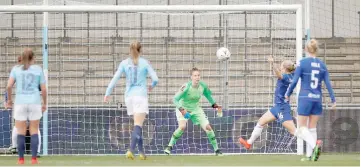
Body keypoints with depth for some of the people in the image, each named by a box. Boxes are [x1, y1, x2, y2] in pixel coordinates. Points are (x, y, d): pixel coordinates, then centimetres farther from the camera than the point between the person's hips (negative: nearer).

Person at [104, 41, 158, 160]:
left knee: (137, 125, 17)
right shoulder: (144, 63, -2)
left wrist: (107, 93, 0)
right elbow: (155, 79, -4)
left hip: (129, 95, 4)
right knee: (138, 125, -9)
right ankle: (131, 150, -27)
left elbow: (115, 79, -2)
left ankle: (141, 151, 17)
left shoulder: (124, 63, 4)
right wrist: (152, 86, 18)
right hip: (141, 95, -4)